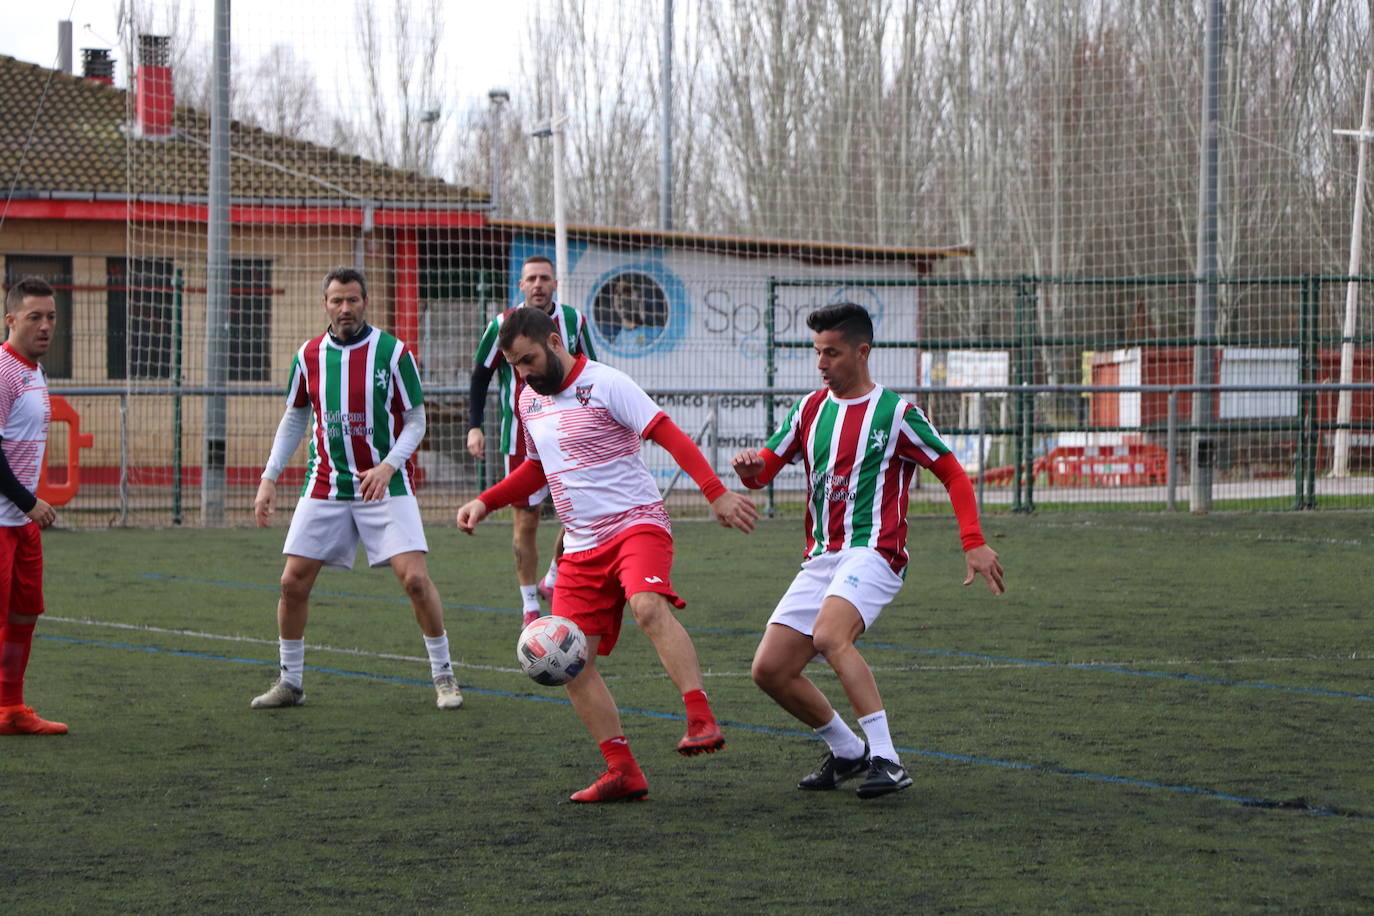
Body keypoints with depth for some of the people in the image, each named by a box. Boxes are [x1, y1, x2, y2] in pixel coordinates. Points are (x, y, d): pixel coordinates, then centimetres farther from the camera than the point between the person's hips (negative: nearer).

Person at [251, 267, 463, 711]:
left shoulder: (393, 353, -8)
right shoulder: (309, 356, 2)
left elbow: (416, 421, -3)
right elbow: (294, 420, 14)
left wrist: (388, 466, -19)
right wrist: (269, 479, 8)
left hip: (386, 485, -3)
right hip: (325, 487, 3)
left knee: (415, 577, -14)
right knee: (293, 582, -2)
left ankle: (443, 676, 3)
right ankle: (290, 682, 15)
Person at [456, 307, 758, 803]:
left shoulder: (605, 384, -8)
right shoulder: (529, 400, 15)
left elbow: (671, 437, -14)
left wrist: (716, 492, -25)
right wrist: (485, 502, 19)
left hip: (636, 522, -7)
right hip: (582, 545, 7)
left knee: (648, 607, -36)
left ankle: (702, 721, -41)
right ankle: (623, 772, 1)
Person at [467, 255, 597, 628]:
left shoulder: (573, 321, 1)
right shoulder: (502, 325, -5)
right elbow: (480, 376, 3)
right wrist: (474, 426, -6)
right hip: (520, 439, -2)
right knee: (526, 521, 2)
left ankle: (553, 579, 16)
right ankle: (529, 606, 13)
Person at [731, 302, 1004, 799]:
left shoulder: (895, 413, -2)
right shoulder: (810, 409, 14)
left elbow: (953, 473, 1)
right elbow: (763, 470, 14)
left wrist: (974, 544, -9)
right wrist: (751, 466, -12)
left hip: (873, 552, -7)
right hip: (820, 560, 7)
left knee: (829, 635, -34)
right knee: (770, 670, -2)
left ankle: (886, 760, -31)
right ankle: (847, 752, 19)